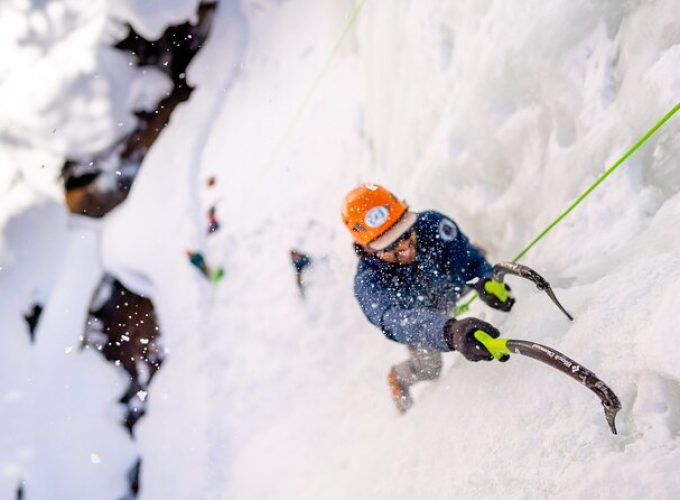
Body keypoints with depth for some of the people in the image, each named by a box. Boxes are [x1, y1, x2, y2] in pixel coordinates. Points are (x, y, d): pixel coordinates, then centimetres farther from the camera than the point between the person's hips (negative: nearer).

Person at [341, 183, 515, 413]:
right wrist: (451, 332, -82)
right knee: (429, 369, 4)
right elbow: (397, 321, -63)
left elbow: (468, 257, -32)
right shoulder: (368, 282, -47)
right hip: (413, 312, -3)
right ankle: (399, 379, 38)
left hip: (450, 285, 3)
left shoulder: (432, 224, -39)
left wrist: (486, 282, -57)